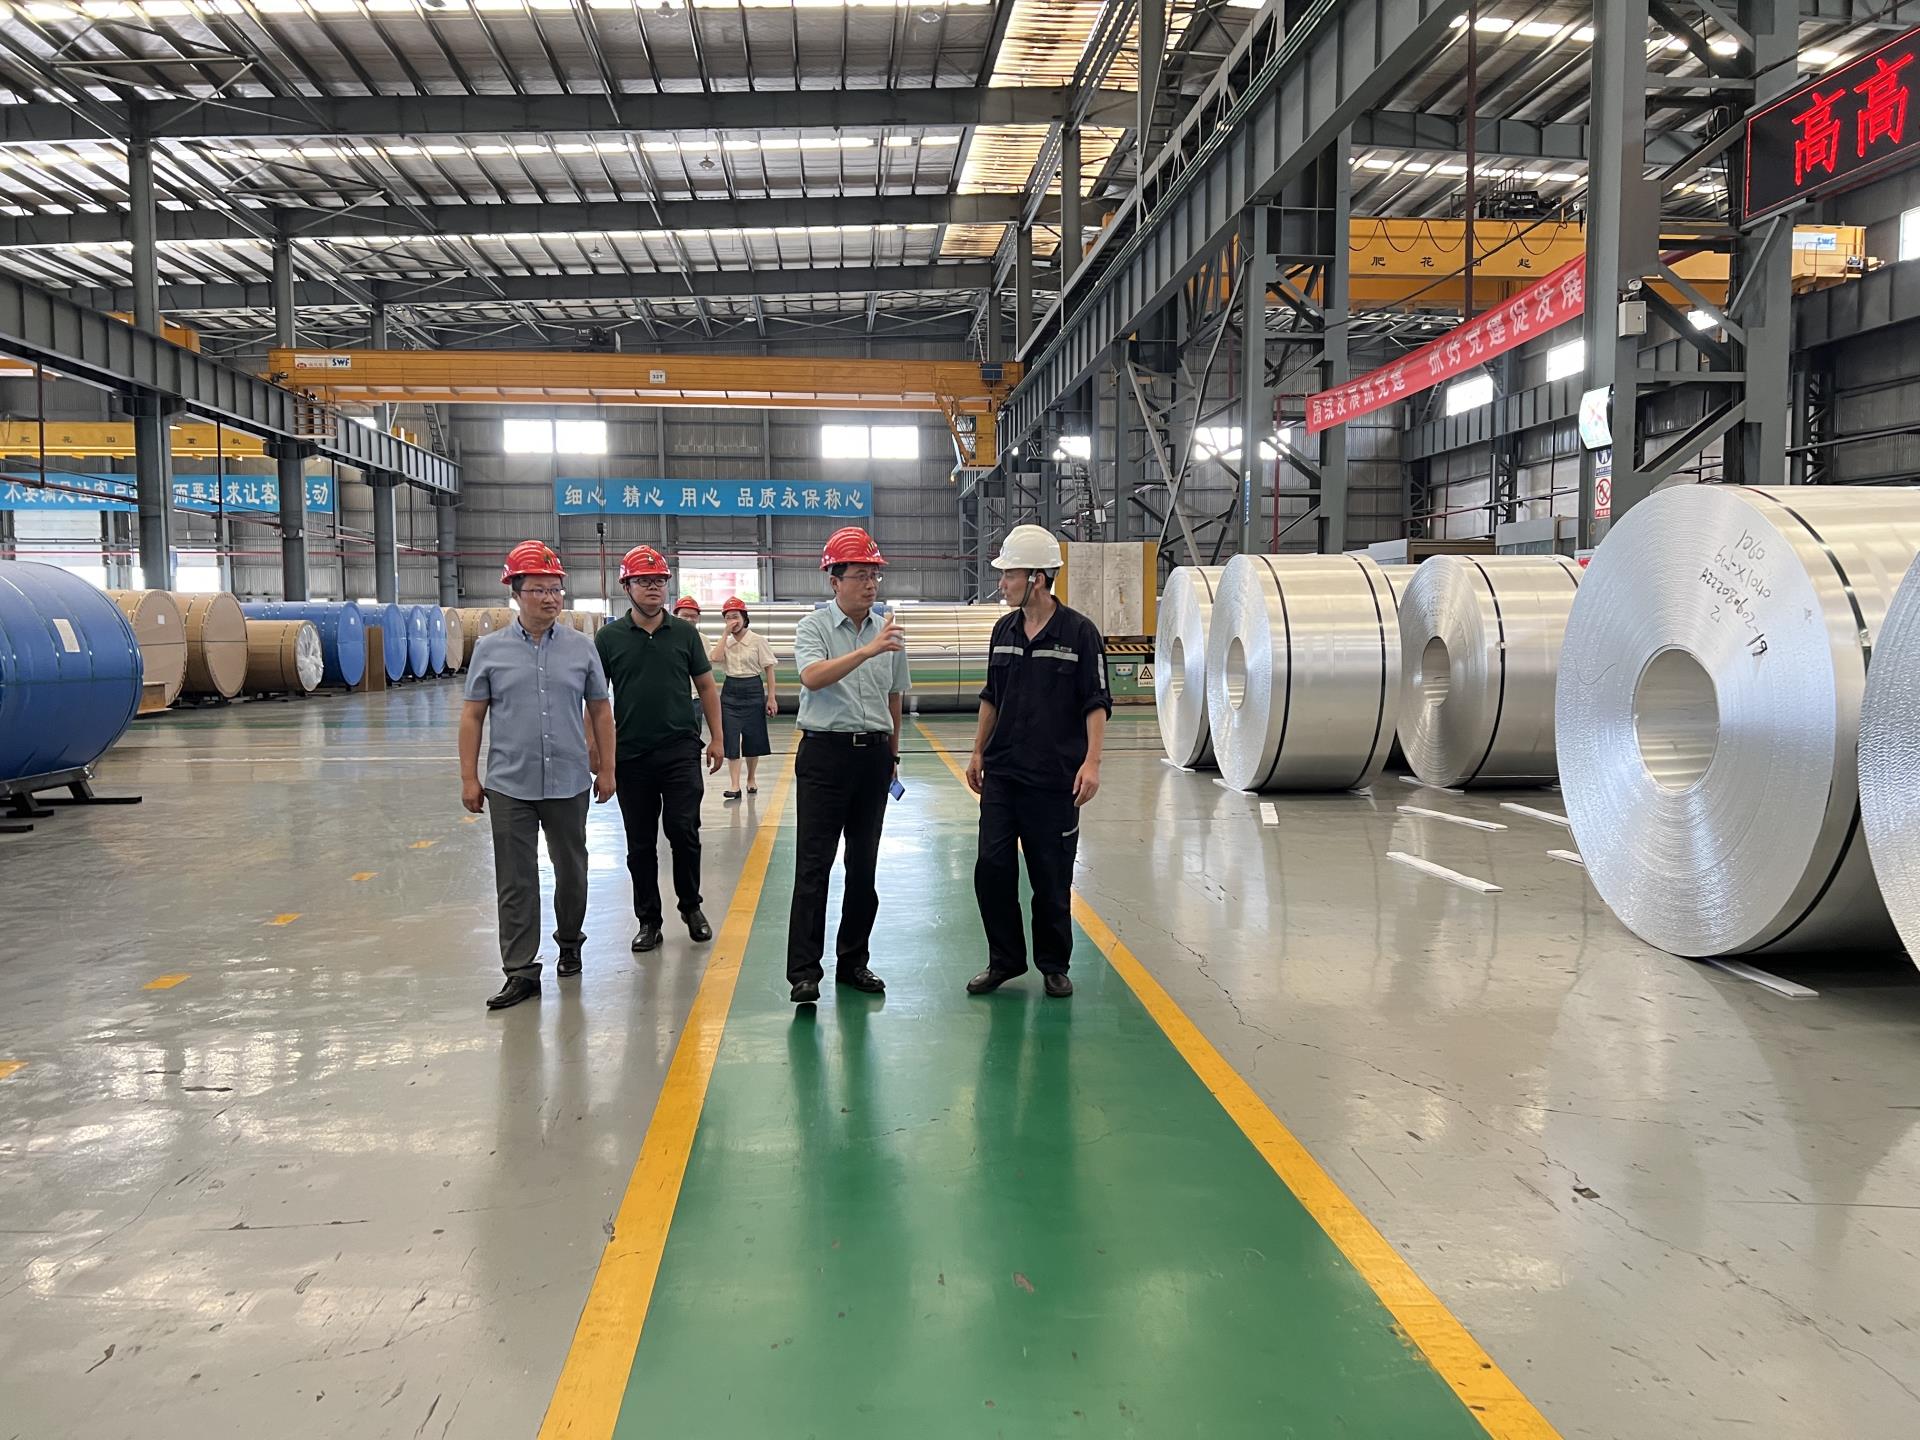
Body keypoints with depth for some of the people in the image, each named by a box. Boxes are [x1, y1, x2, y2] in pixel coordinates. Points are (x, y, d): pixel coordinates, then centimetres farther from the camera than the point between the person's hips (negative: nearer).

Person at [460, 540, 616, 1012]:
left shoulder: (581, 647, 3)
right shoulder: (491, 649, 0)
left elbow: (599, 710, 8)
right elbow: (473, 715, 2)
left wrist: (606, 769, 6)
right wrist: (469, 778, -1)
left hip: (569, 783, 1)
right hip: (510, 785, -1)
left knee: (571, 870, 15)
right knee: (515, 881, 1)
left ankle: (569, 942, 37)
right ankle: (521, 970, 8)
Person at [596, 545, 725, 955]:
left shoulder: (685, 633, 5)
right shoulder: (609, 638, 1)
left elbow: (706, 687, 10)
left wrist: (716, 738, 6)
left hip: (681, 751, 0)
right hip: (631, 755, 0)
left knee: (683, 831, -3)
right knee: (640, 843, 7)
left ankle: (691, 906, 18)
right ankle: (648, 920, 19)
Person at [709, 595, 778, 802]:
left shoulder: (757, 641, -4)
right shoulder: (725, 642, 5)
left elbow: (768, 669, -3)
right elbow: (715, 657, -15)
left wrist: (771, 697, -6)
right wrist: (726, 633, -12)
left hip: (753, 691, -2)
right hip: (730, 691, 2)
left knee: (753, 739, 5)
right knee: (731, 739, -5)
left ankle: (751, 780, 24)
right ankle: (734, 786, -6)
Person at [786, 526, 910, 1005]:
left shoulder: (888, 632, 9)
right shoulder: (813, 627, -5)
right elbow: (813, 677, -25)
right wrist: (867, 649, -34)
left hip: (874, 754, 5)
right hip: (825, 753, -5)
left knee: (864, 866, 10)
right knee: (813, 865, -5)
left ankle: (853, 961, 20)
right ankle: (804, 971, -3)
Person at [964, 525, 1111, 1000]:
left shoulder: (1079, 632, -8)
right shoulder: (1004, 631, 7)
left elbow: (1096, 705, -8)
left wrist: (1091, 762, -16)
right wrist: (978, 752, 16)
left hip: (1054, 779, -5)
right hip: (1001, 773, 5)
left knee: (1052, 879, 5)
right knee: (991, 868, 3)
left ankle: (1054, 965, 22)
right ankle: (1005, 960, 18)